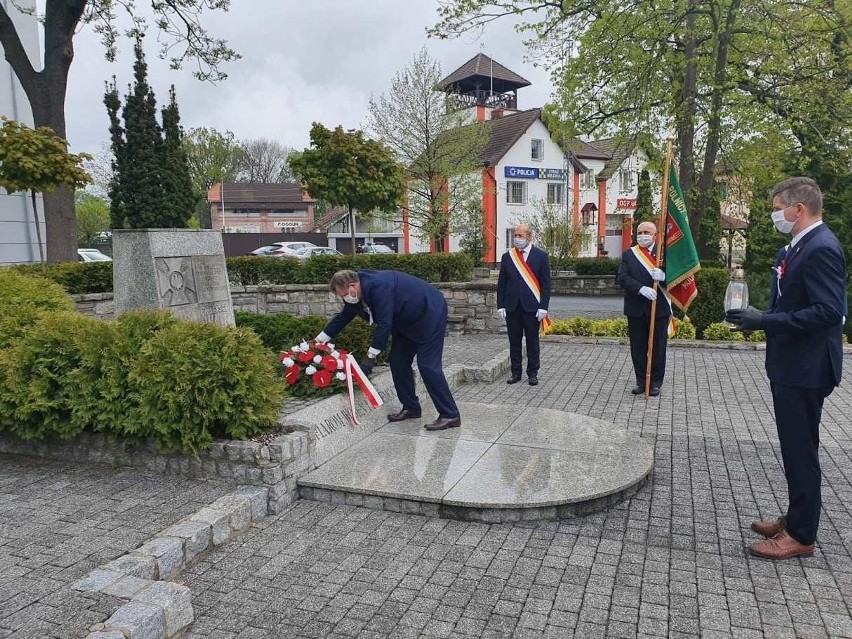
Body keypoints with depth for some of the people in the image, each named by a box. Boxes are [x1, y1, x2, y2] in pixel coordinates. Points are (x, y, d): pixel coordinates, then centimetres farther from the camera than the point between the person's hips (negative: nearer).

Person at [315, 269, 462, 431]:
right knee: (397, 361, 7)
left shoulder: (378, 287, -31)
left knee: (428, 366, -13)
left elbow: (384, 324, -30)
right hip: (408, 320, 10)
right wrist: (319, 340, 15)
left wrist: (370, 357, -25)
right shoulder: (357, 295, -1)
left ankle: (450, 416, -8)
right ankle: (411, 407, 19)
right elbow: (342, 318, 13)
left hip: (430, 313, -10)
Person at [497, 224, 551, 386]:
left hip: (532, 307, -2)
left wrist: (543, 307, -9)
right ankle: (516, 373, 17)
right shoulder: (507, 256, 6)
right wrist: (500, 306, 0)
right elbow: (501, 283, 7)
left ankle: (532, 373, 17)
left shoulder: (540, 256, -1)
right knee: (514, 341, 8)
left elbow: (545, 284, -2)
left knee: (532, 341, 7)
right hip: (512, 307, 2)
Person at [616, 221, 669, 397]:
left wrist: (663, 277, -24)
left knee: (658, 347, 5)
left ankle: (655, 383, 17)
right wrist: (641, 288, -22)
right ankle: (641, 381, 20)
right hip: (636, 309, 1)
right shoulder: (628, 254, 6)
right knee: (638, 347, 8)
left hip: (659, 308, -1)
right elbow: (622, 277, -7)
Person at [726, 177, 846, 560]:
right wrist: (760, 317, 4)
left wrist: (765, 321, -24)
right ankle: (795, 519, 33)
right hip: (790, 365, 10)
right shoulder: (797, 247, 11)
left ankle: (801, 535, 15)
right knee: (795, 448, 19)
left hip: (806, 369, -10)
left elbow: (828, 311, -26)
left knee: (801, 451, 1)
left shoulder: (821, 249, -19)